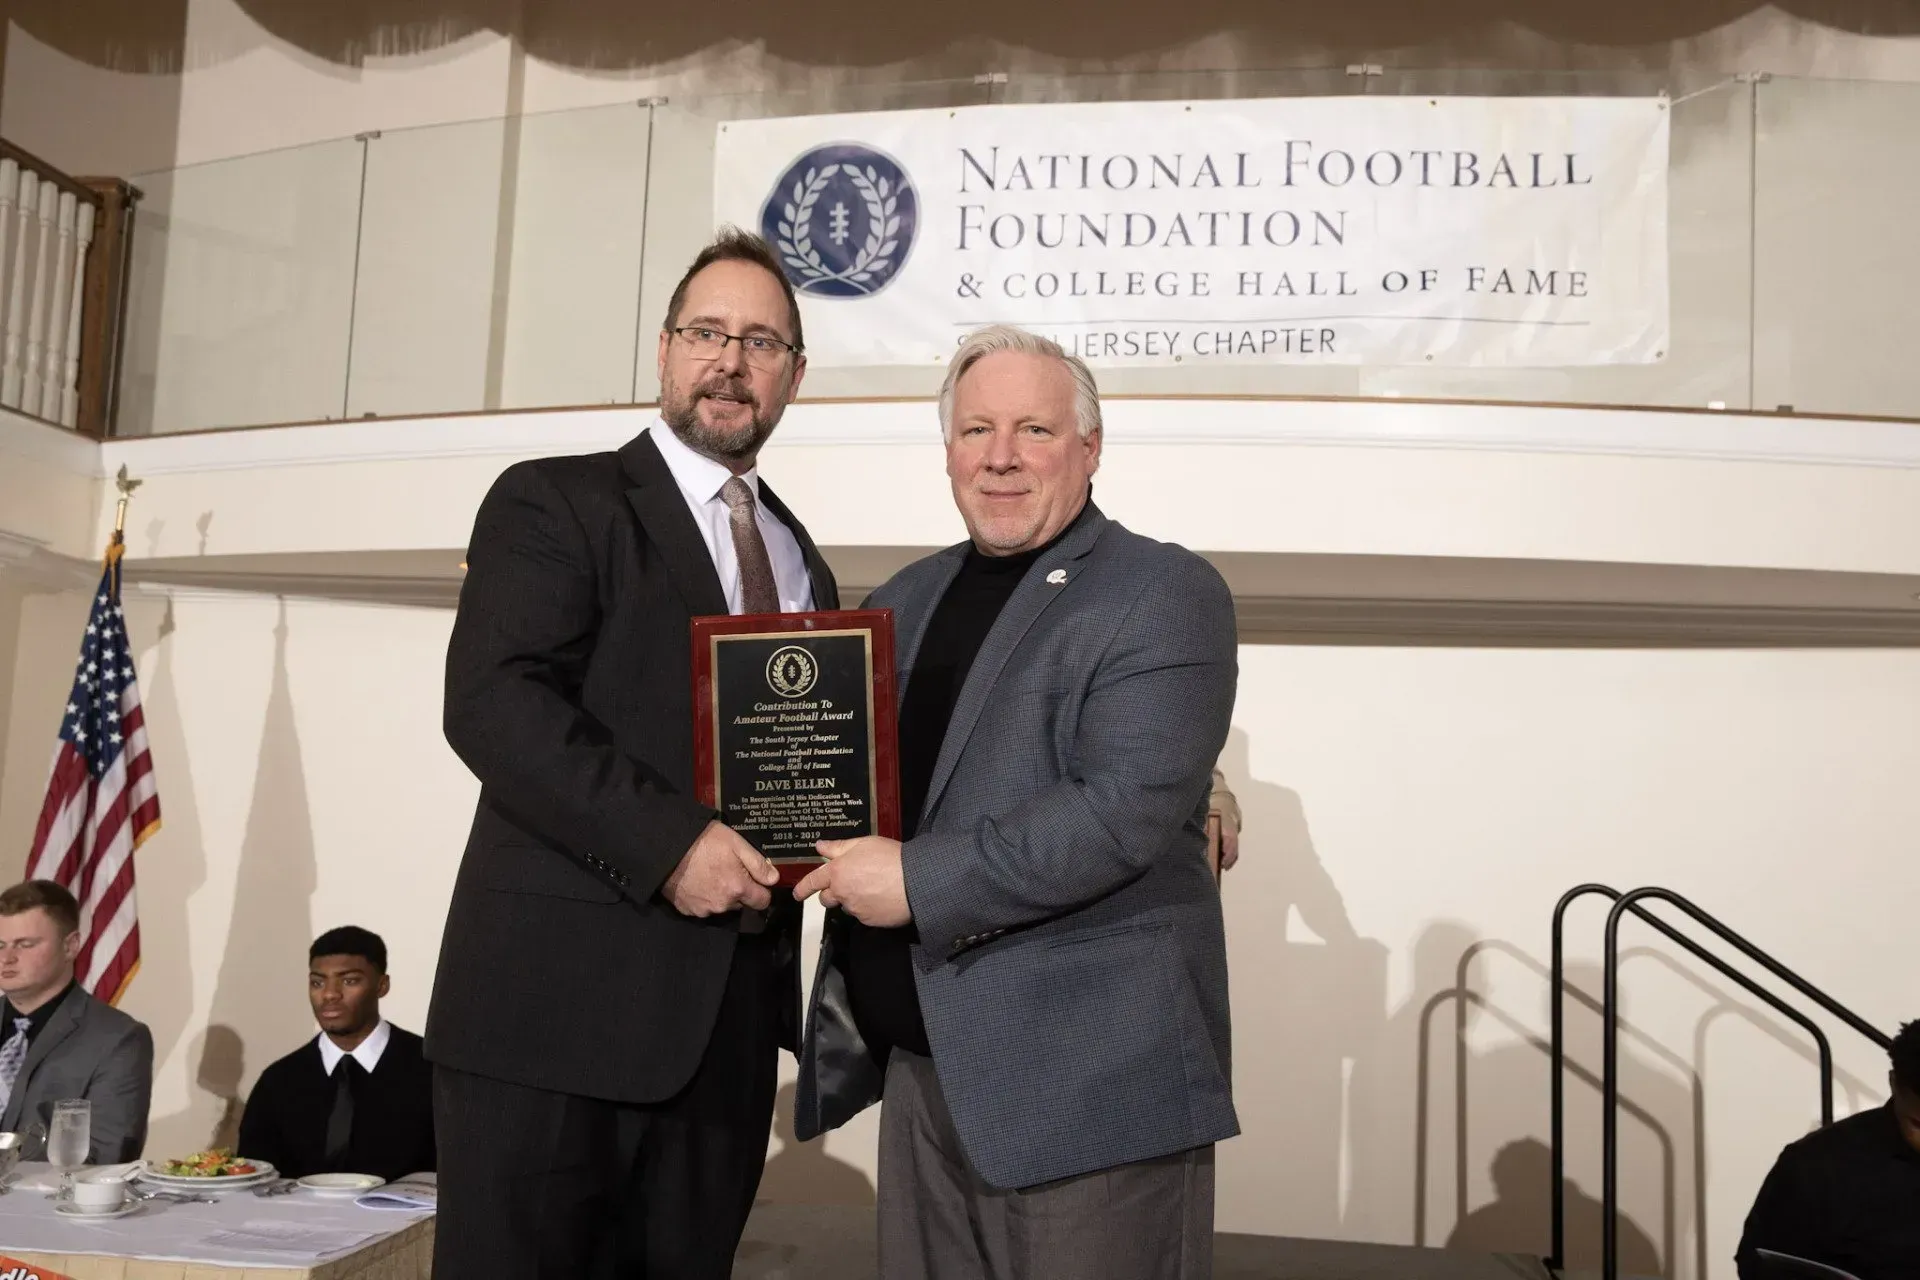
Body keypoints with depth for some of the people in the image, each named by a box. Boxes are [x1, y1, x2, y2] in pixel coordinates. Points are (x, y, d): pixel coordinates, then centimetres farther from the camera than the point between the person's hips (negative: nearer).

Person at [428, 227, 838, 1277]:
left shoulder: (801, 561, 19)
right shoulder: (554, 502, 0)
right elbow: (492, 701, -14)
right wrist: (669, 843, -21)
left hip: (728, 1017, 6)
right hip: (559, 999, -5)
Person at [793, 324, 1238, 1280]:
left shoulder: (1163, 595, -9)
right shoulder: (911, 596, 14)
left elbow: (1124, 813, -20)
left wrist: (919, 881, -19)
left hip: (1087, 1080, -6)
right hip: (919, 1064, 7)